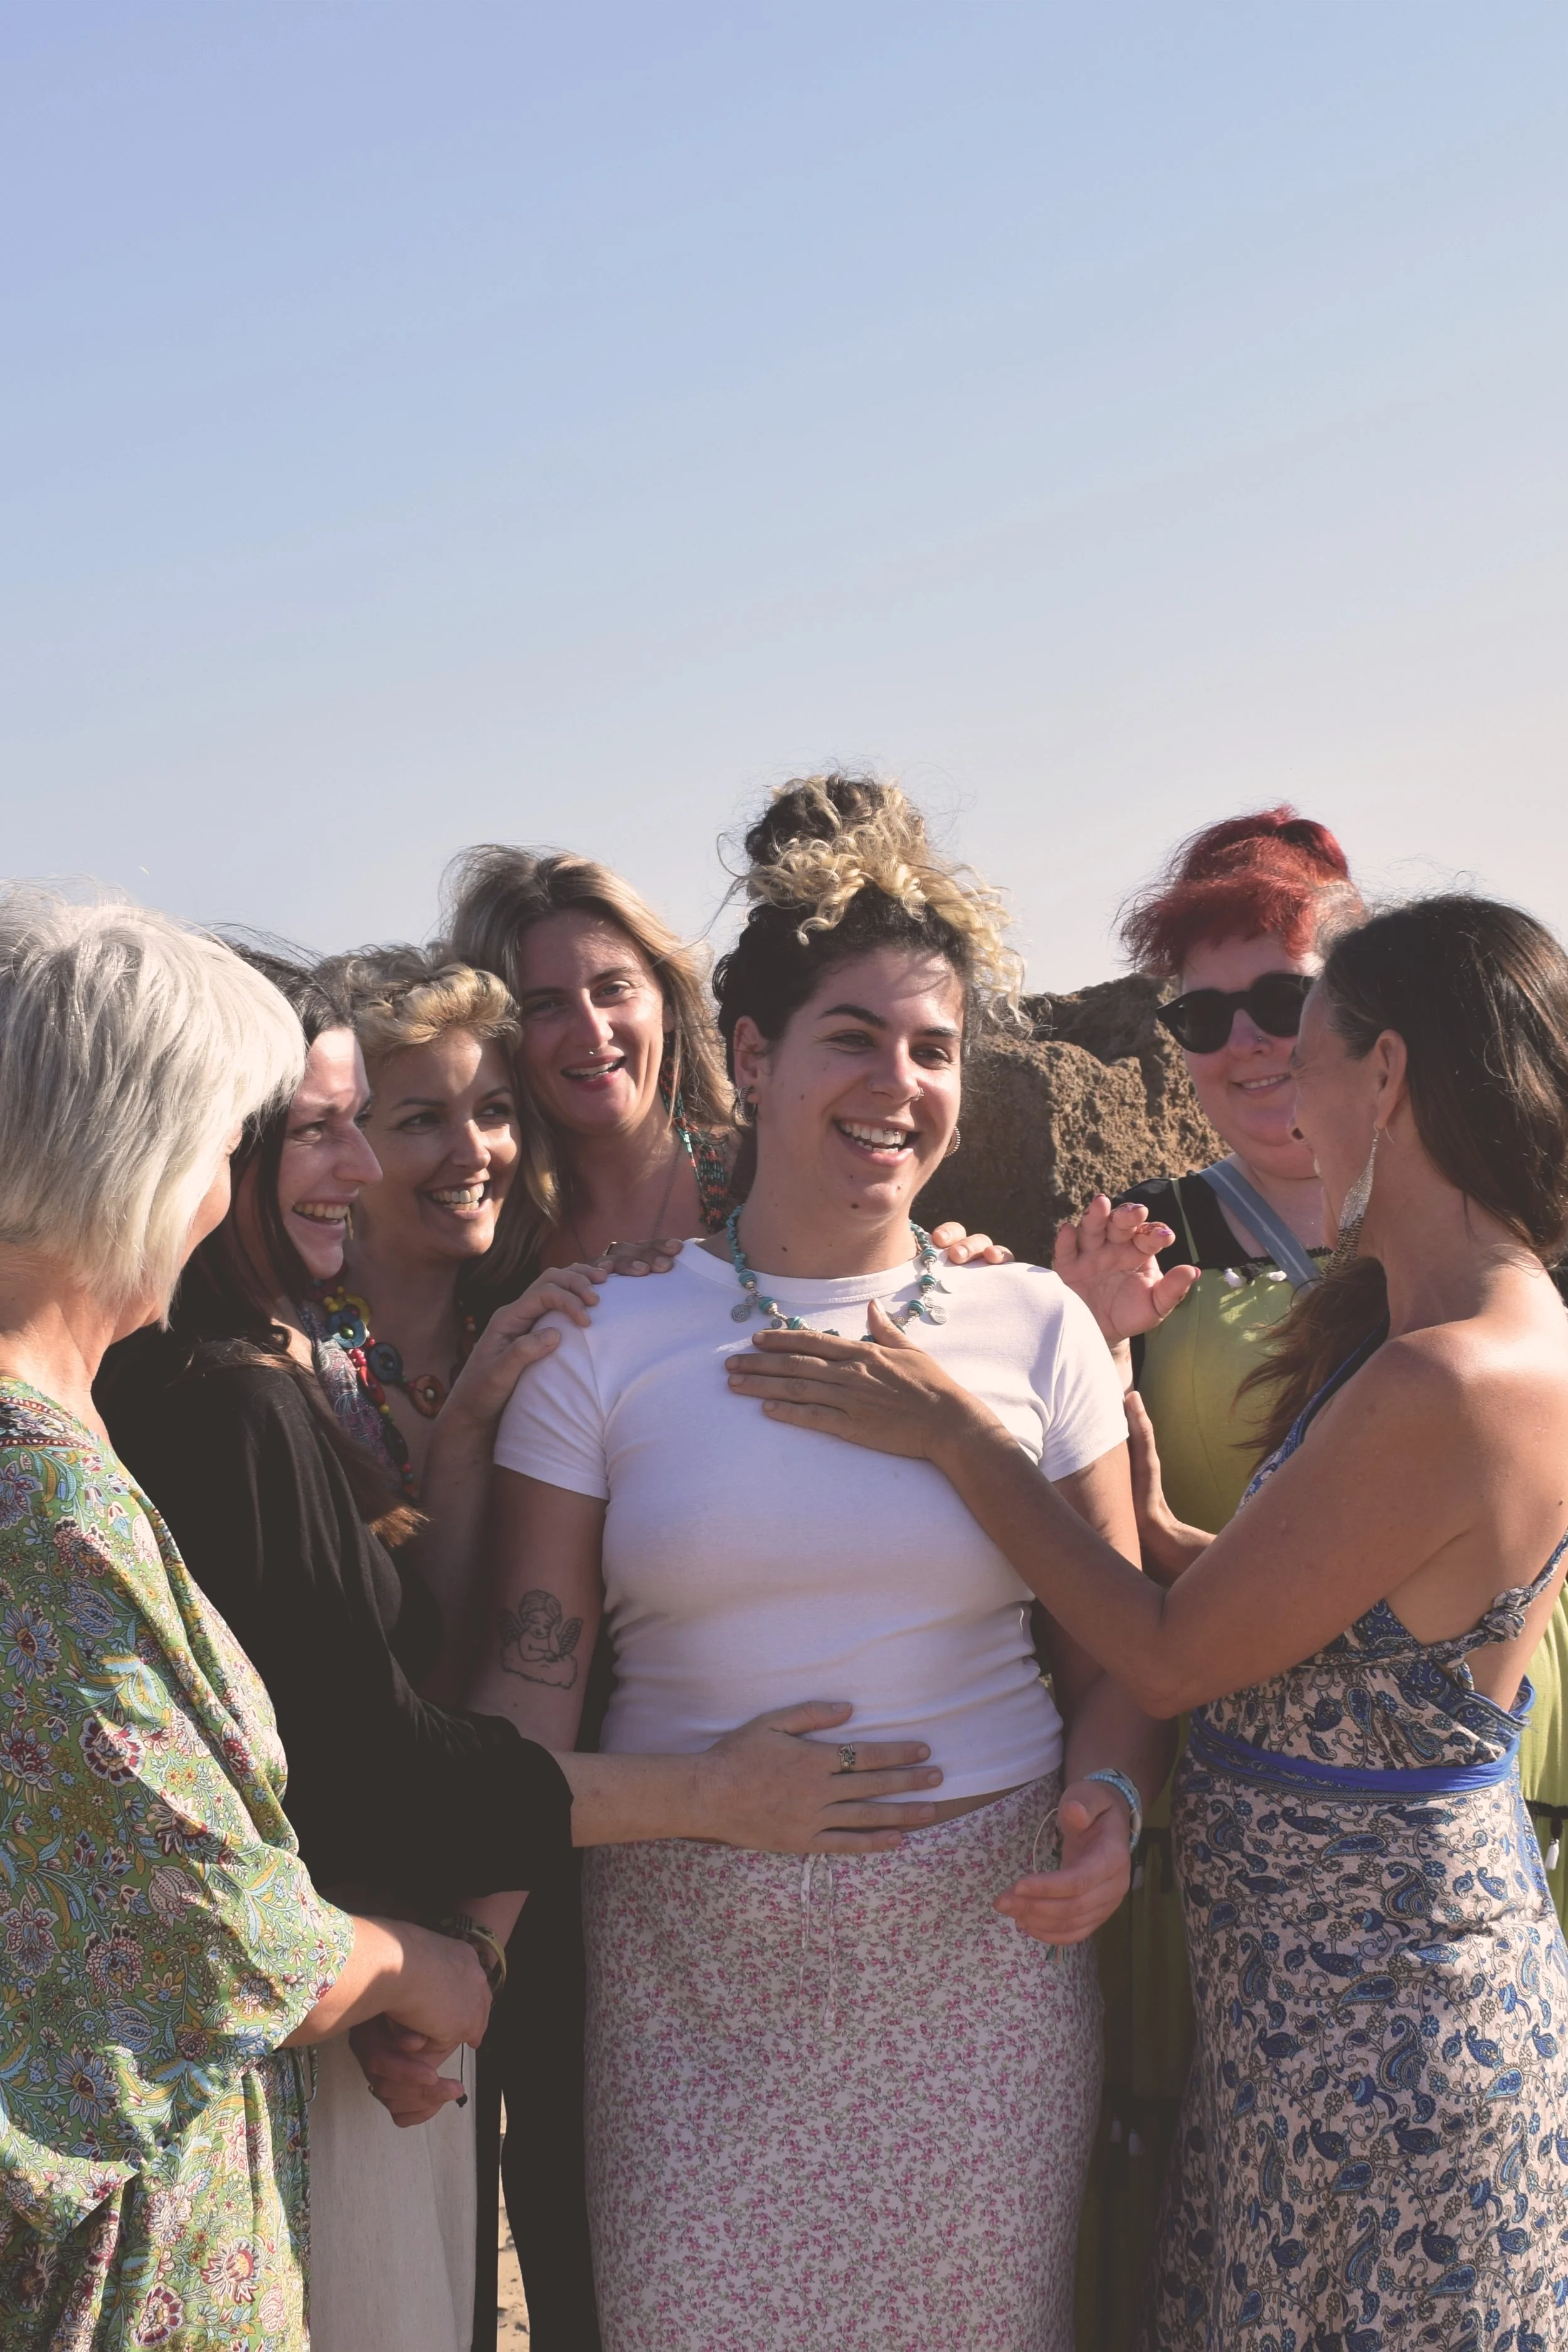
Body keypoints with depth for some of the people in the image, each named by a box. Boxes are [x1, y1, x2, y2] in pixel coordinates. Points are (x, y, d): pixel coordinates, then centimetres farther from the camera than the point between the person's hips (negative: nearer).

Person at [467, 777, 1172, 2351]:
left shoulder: (1033, 1326, 2)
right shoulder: (607, 1344, -1)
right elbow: (530, 1676, -2)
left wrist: (1108, 1800, -16)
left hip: (981, 1942, 1)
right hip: (696, 1951, 0)